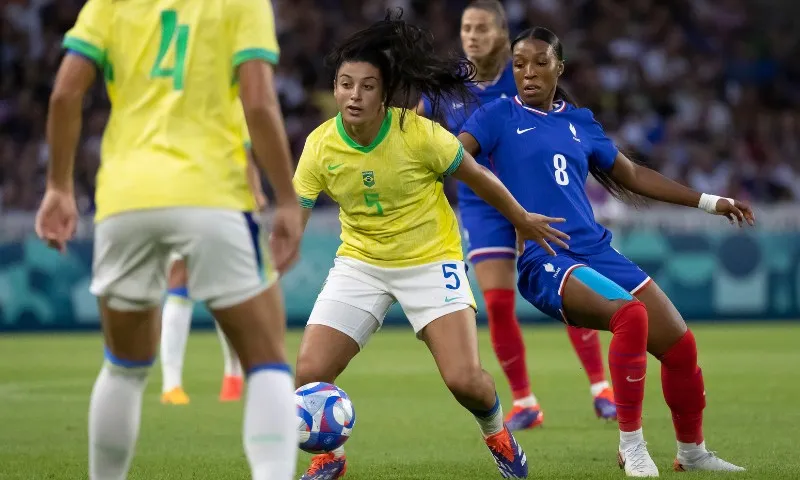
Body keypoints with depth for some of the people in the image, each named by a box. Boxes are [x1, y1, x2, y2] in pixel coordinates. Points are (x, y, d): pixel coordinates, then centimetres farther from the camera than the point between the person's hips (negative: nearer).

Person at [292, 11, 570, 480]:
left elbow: (478, 177, -6)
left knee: (466, 380, -16)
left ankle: (497, 434, 20)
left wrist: (523, 220, 8)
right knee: (309, 374, -12)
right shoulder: (320, 146, -15)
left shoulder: (418, 134, -22)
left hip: (431, 260, -3)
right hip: (360, 262, 3)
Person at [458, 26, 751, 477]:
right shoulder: (500, 116, 4)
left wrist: (709, 202, 28)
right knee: (631, 313, -32)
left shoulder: (581, 122, 16)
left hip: (597, 250, 6)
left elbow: (632, 175, 26)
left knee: (680, 344, 1)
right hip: (544, 260, -6)